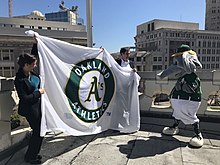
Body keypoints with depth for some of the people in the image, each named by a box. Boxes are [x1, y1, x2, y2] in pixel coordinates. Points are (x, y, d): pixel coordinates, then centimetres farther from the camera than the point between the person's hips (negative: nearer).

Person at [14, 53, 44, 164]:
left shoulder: (32, 74, -1)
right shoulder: (19, 80, -23)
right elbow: (24, 98, -23)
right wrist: (38, 92, -17)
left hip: (37, 105, 8)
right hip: (29, 109, -8)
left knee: (40, 130, 16)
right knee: (37, 131, 3)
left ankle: (33, 153, 36)